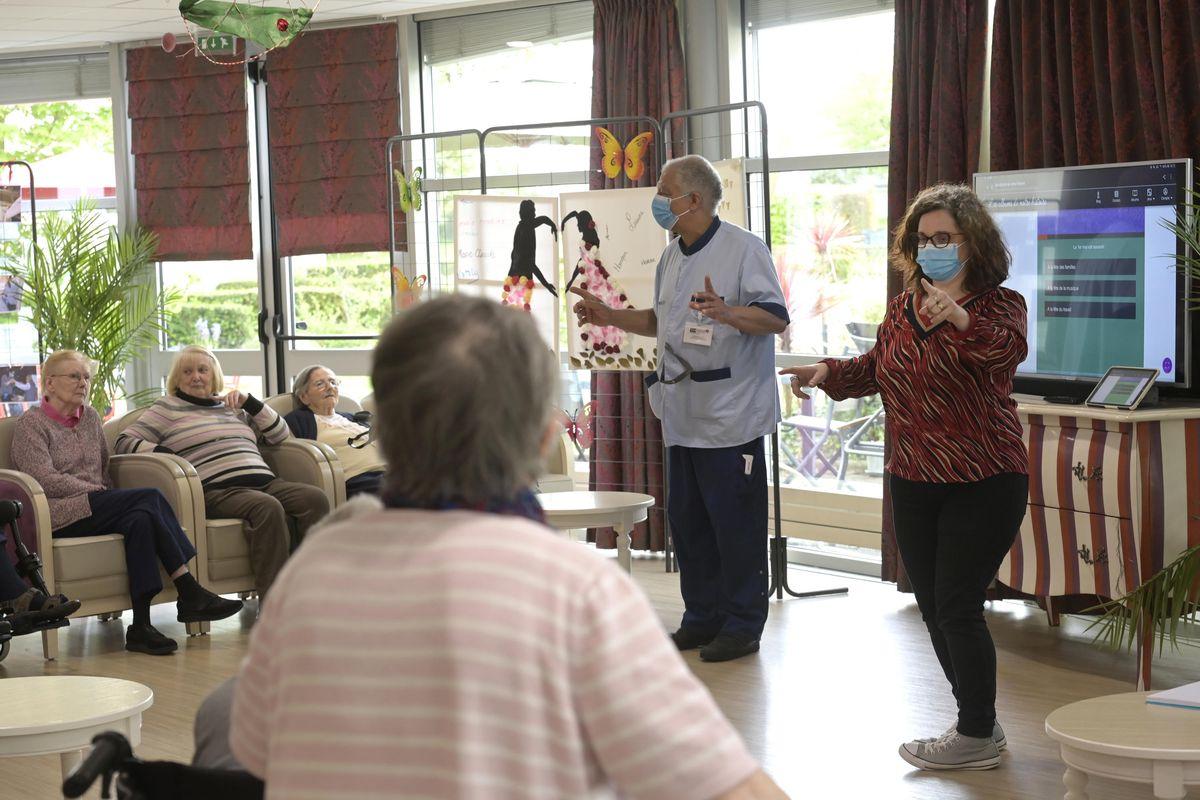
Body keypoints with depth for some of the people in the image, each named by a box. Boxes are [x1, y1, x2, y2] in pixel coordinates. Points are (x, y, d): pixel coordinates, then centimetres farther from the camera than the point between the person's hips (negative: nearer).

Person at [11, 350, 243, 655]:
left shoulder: (89, 417, 22)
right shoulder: (31, 424, 2)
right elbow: (45, 480, -10)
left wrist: (110, 498, 7)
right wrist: (97, 491, -9)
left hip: (97, 507, 7)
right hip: (60, 517, -7)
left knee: (140, 520, -30)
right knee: (151, 498, -27)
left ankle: (141, 626, -36)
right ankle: (191, 593, -28)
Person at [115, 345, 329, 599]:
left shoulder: (233, 407, 31)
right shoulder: (168, 407, 18)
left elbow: (281, 435, 28)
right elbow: (125, 442, 8)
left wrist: (249, 401, 15)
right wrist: (167, 454, -8)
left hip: (263, 480, 6)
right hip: (216, 490, -5)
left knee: (315, 498, -25)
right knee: (267, 507, -37)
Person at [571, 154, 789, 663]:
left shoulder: (744, 249, -10)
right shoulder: (672, 257, 16)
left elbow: (776, 318, -17)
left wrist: (725, 313, -32)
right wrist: (609, 316, 19)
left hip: (730, 412, -8)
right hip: (682, 411, 9)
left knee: (735, 521, -3)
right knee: (686, 518, 12)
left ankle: (742, 625, 6)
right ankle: (703, 617, 23)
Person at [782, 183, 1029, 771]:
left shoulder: (998, 304, -10)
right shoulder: (903, 307, 8)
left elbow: (1008, 350, -31)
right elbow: (876, 367, 19)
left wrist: (959, 320, -50)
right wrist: (827, 373, 0)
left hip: (983, 484, -7)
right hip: (913, 481, 7)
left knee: (957, 607, -7)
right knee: (932, 607, 13)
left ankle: (977, 736, 8)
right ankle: (978, 723, 28)